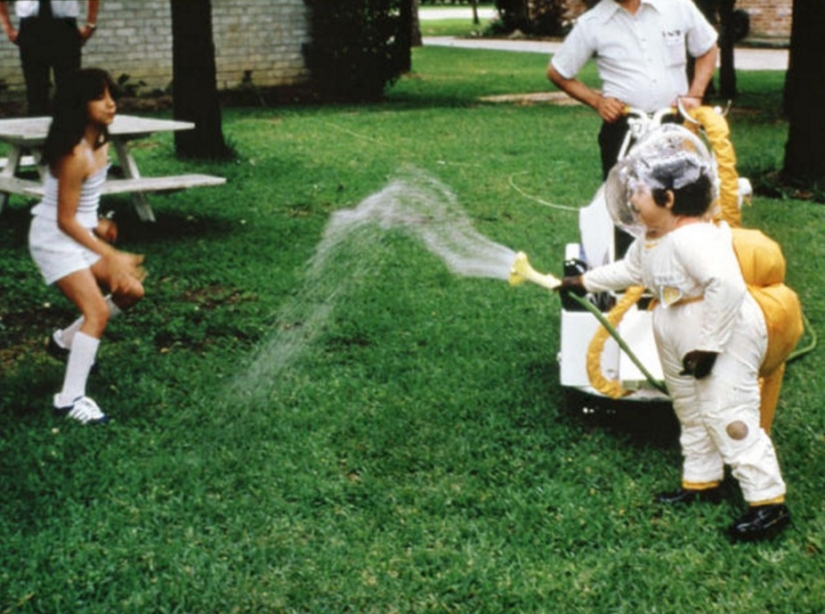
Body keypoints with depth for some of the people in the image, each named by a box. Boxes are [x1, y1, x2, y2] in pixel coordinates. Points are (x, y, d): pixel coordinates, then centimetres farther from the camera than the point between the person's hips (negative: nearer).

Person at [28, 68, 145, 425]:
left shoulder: (100, 142, 1)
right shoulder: (75, 155, -27)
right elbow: (65, 221, -24)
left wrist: (97, 225, 18)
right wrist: (109, 255, -23)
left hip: (79, 235, 9)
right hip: (55, 240, -9)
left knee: (131, 292, 12)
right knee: (97, 311, -18)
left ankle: (67, 341, 30)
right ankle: (69, 399, -13)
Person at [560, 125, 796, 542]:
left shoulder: (694, 238, -28)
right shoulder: (649, 239, 6)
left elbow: (727, 286, -37)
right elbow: (630, 271, 27)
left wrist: (708, 346, -32)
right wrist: (585, 282, 30)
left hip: (725, 338, -11)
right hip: (678, 342, 11)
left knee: (728, 418, -11)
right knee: (691, 414, 20)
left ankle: (768, 502, -4)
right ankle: (700, 482, 36)